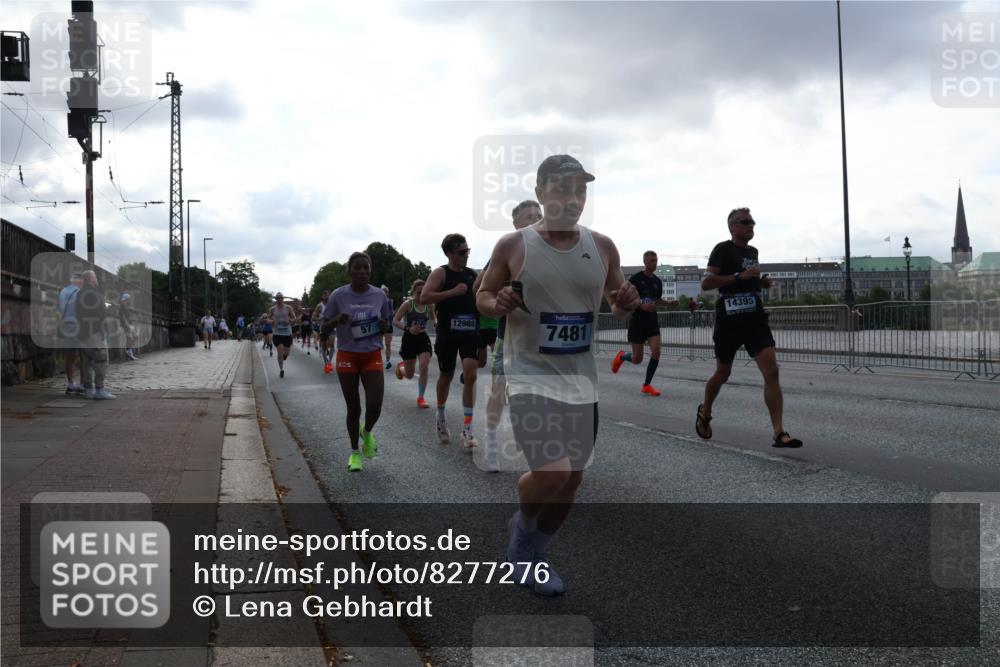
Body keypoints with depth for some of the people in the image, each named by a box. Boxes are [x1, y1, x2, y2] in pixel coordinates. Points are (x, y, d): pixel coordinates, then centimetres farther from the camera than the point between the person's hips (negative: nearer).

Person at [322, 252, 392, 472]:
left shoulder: (379, 295, -1)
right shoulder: (338, 295, -7)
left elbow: (386, 322, 12)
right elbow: (325, 324, 2)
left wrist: (384, 326, -12)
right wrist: (338, 320, -19)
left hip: (373, 355, 1)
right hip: (347, 356, -1)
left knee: (375, 406, -10)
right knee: (353, 408, 5)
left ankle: (367, 432, 25)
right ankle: (354, 452, 24)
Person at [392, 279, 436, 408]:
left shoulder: (429, 305, -1)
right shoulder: (408, 304, -13)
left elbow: (433, 318, 18)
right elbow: (395, 320, -14)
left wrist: (436, 323, -6)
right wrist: (408, 329, -29)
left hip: (423, 338, 3)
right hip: (409, 339, -3)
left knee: (424, 367, -15)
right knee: (409, 375, 6)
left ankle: (421, 397, 2)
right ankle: (400, 367, 45)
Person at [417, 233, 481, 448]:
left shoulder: (473, 275, 10)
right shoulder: (440, 273, -5)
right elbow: (423, 298, -19)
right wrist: (453, 292, -22)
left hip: (470, 331, 3)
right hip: (447, 332, -3)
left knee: (470, 375, -12)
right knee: (446, 376, 11)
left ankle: (467, 430, -9)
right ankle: (441, 417, 37)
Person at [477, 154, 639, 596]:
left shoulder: (602, 247, 2)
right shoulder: (513, 245, -7)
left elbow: (616, 304, 14)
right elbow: (482, 296, 4)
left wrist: (628, 304, -10)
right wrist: (499, 305, -19)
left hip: (581, 379, 5)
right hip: (531, 375, -4)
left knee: (571, 478, 11)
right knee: (552, 472, -19)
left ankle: (529, 554, 36)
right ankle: (523, 525, 16)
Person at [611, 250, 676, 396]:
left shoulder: (657, 281, 8)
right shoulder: (636, 279, -9)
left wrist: (669, 303, 2)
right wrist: (642, 306, -23)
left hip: (652, 321, 5)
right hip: (637, 321, -4)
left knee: (656, 351, -13)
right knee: (637, 359, -1)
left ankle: (647, 385, 0)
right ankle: (621, 357, 34)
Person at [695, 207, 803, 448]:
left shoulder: (753, 251, 16)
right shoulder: (723, 249, -6)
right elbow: (705, 283, -16)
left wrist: (762, 282, 11)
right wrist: (740, 276, -21)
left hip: (755, 319, 5)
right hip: (729, 320, -5)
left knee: (771, 371, -11)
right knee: (722, 374, 10)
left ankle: (779, 433, -13)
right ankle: (704, 414, 38)